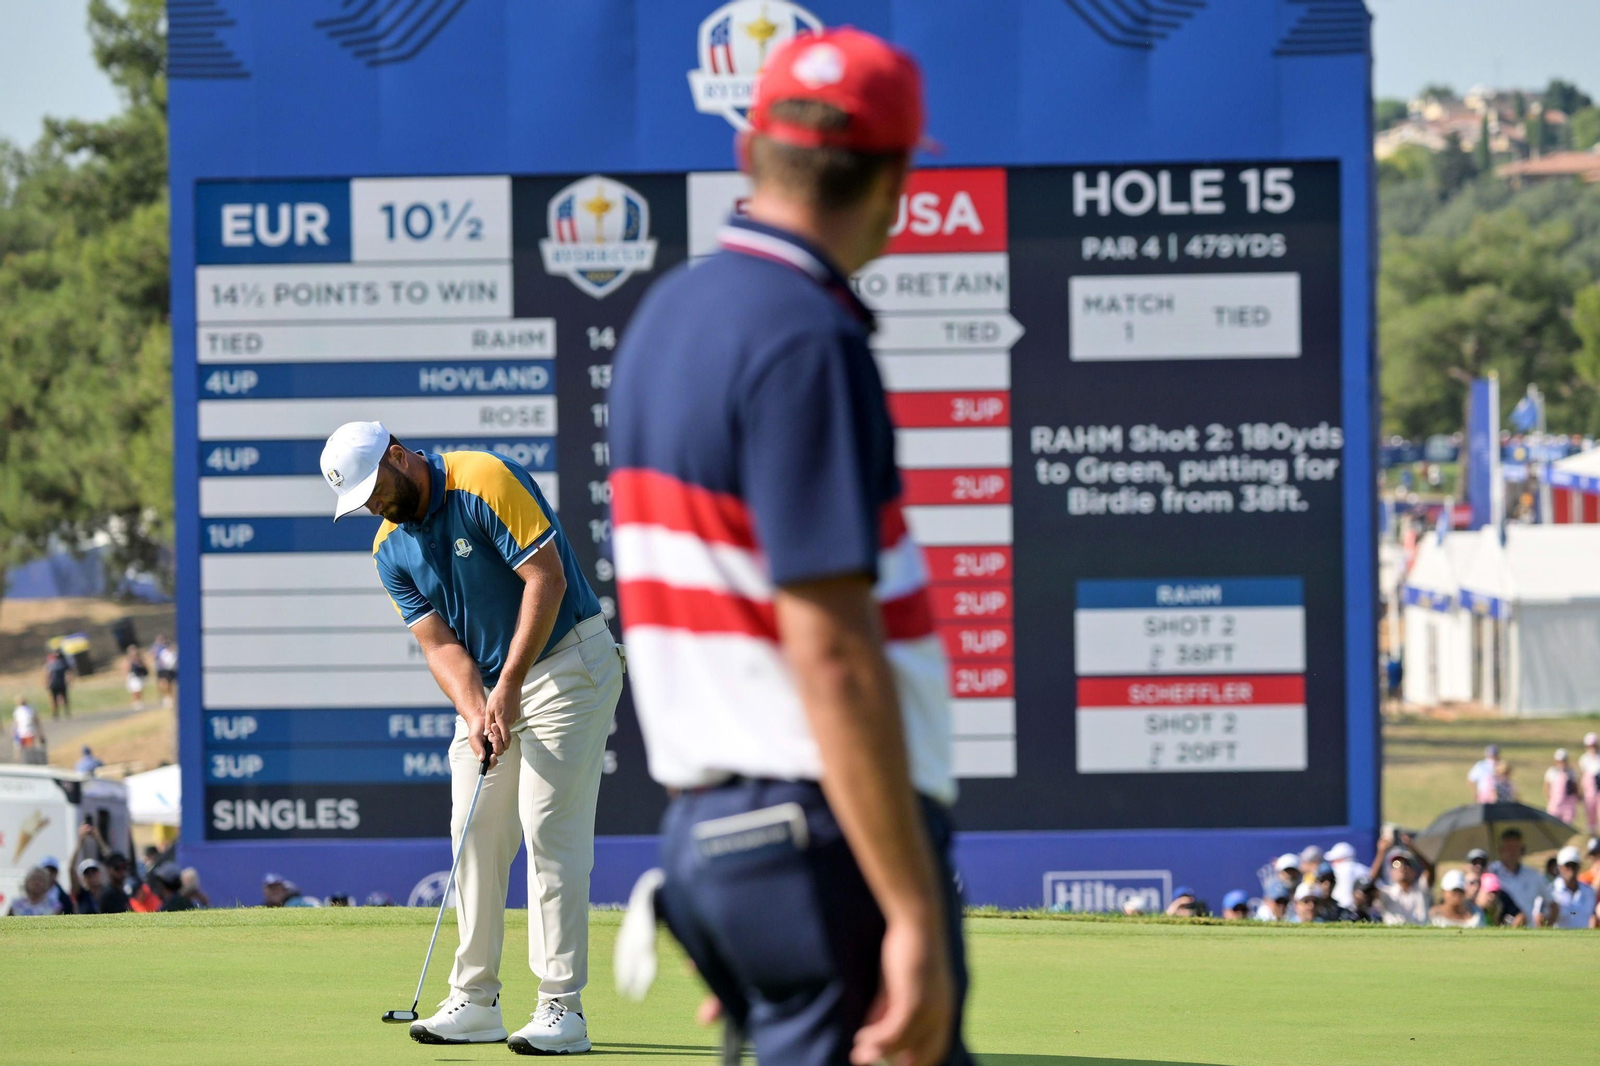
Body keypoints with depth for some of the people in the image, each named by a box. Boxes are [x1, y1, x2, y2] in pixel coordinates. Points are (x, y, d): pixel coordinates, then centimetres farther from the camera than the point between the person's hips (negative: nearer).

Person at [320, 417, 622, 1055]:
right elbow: (440, 644, -2)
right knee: (476, 830, 3)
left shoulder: (486, 482, -18)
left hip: (565, 662, -7)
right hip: (488, 688, 7)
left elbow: (547, 579, -22)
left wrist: (508, 686, -23)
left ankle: (562, 1007, -13)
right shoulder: (391, 552, 3)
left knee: (549, 825, -13)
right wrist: (474, 712, -21)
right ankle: (475, 999, 8)